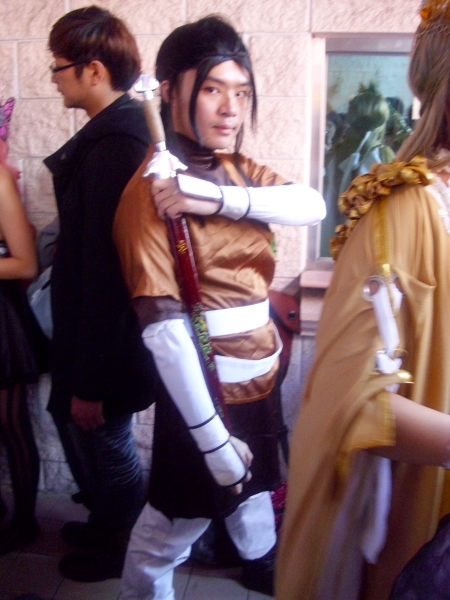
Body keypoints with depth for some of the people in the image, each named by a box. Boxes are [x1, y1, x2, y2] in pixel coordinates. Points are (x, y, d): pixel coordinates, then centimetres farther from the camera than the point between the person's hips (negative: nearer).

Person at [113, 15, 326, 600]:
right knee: (172, 526, 9)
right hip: (204, 392, -7)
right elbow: (163, 329, -24)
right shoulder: (151, 191, -18)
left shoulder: (237, 171, 5)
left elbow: (313, 205, -13)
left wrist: (221, 198, -27)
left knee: (253, 484, 27)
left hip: (261, 376, 7)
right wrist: (213, 439, -24)